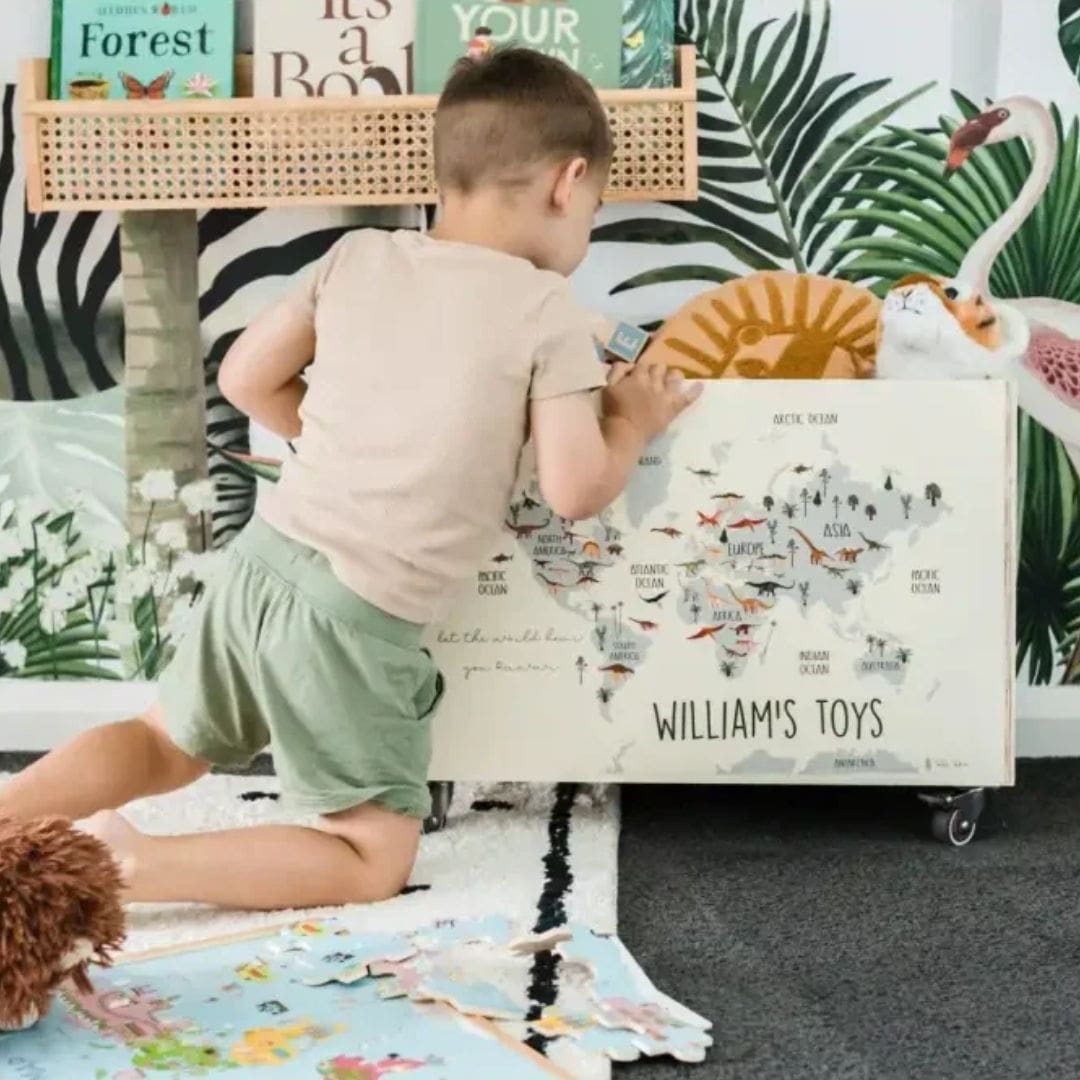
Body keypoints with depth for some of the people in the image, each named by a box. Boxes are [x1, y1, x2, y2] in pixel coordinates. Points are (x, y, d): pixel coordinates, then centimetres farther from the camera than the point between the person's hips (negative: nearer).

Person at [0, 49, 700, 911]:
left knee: (168, 747, 30)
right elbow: (575, 491, -10)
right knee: (375, 861, 8)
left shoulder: (358, 256, 7)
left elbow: (246, 378, 13)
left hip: (265, 560, 6)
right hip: (356, 615, -6)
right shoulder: (548, 311, -8)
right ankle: (129, 868, -5)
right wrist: (633, 425, 9)